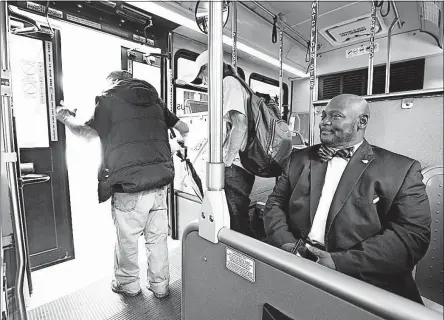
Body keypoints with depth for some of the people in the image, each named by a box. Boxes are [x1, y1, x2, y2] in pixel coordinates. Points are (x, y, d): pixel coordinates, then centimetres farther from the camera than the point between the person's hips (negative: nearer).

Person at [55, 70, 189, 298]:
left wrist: (66, 118, 14)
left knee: (127, 239, 16)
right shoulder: (155, 99, 14)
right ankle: (160, 286, 31)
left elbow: (88, 133, -5)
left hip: (129, 187, -4)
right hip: (160, 183, 4)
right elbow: (184, 129, 13)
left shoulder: (108, 99, 3)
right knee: (158, 237, 16)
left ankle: (128, 284, 36)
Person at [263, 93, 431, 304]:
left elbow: (413, 235, -8)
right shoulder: (300, 159, 8)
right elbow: (275, 203, 6)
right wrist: (285, 243, -11)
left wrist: (340, 262, -18)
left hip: (361, 283, -1)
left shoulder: (401, 169, 0)